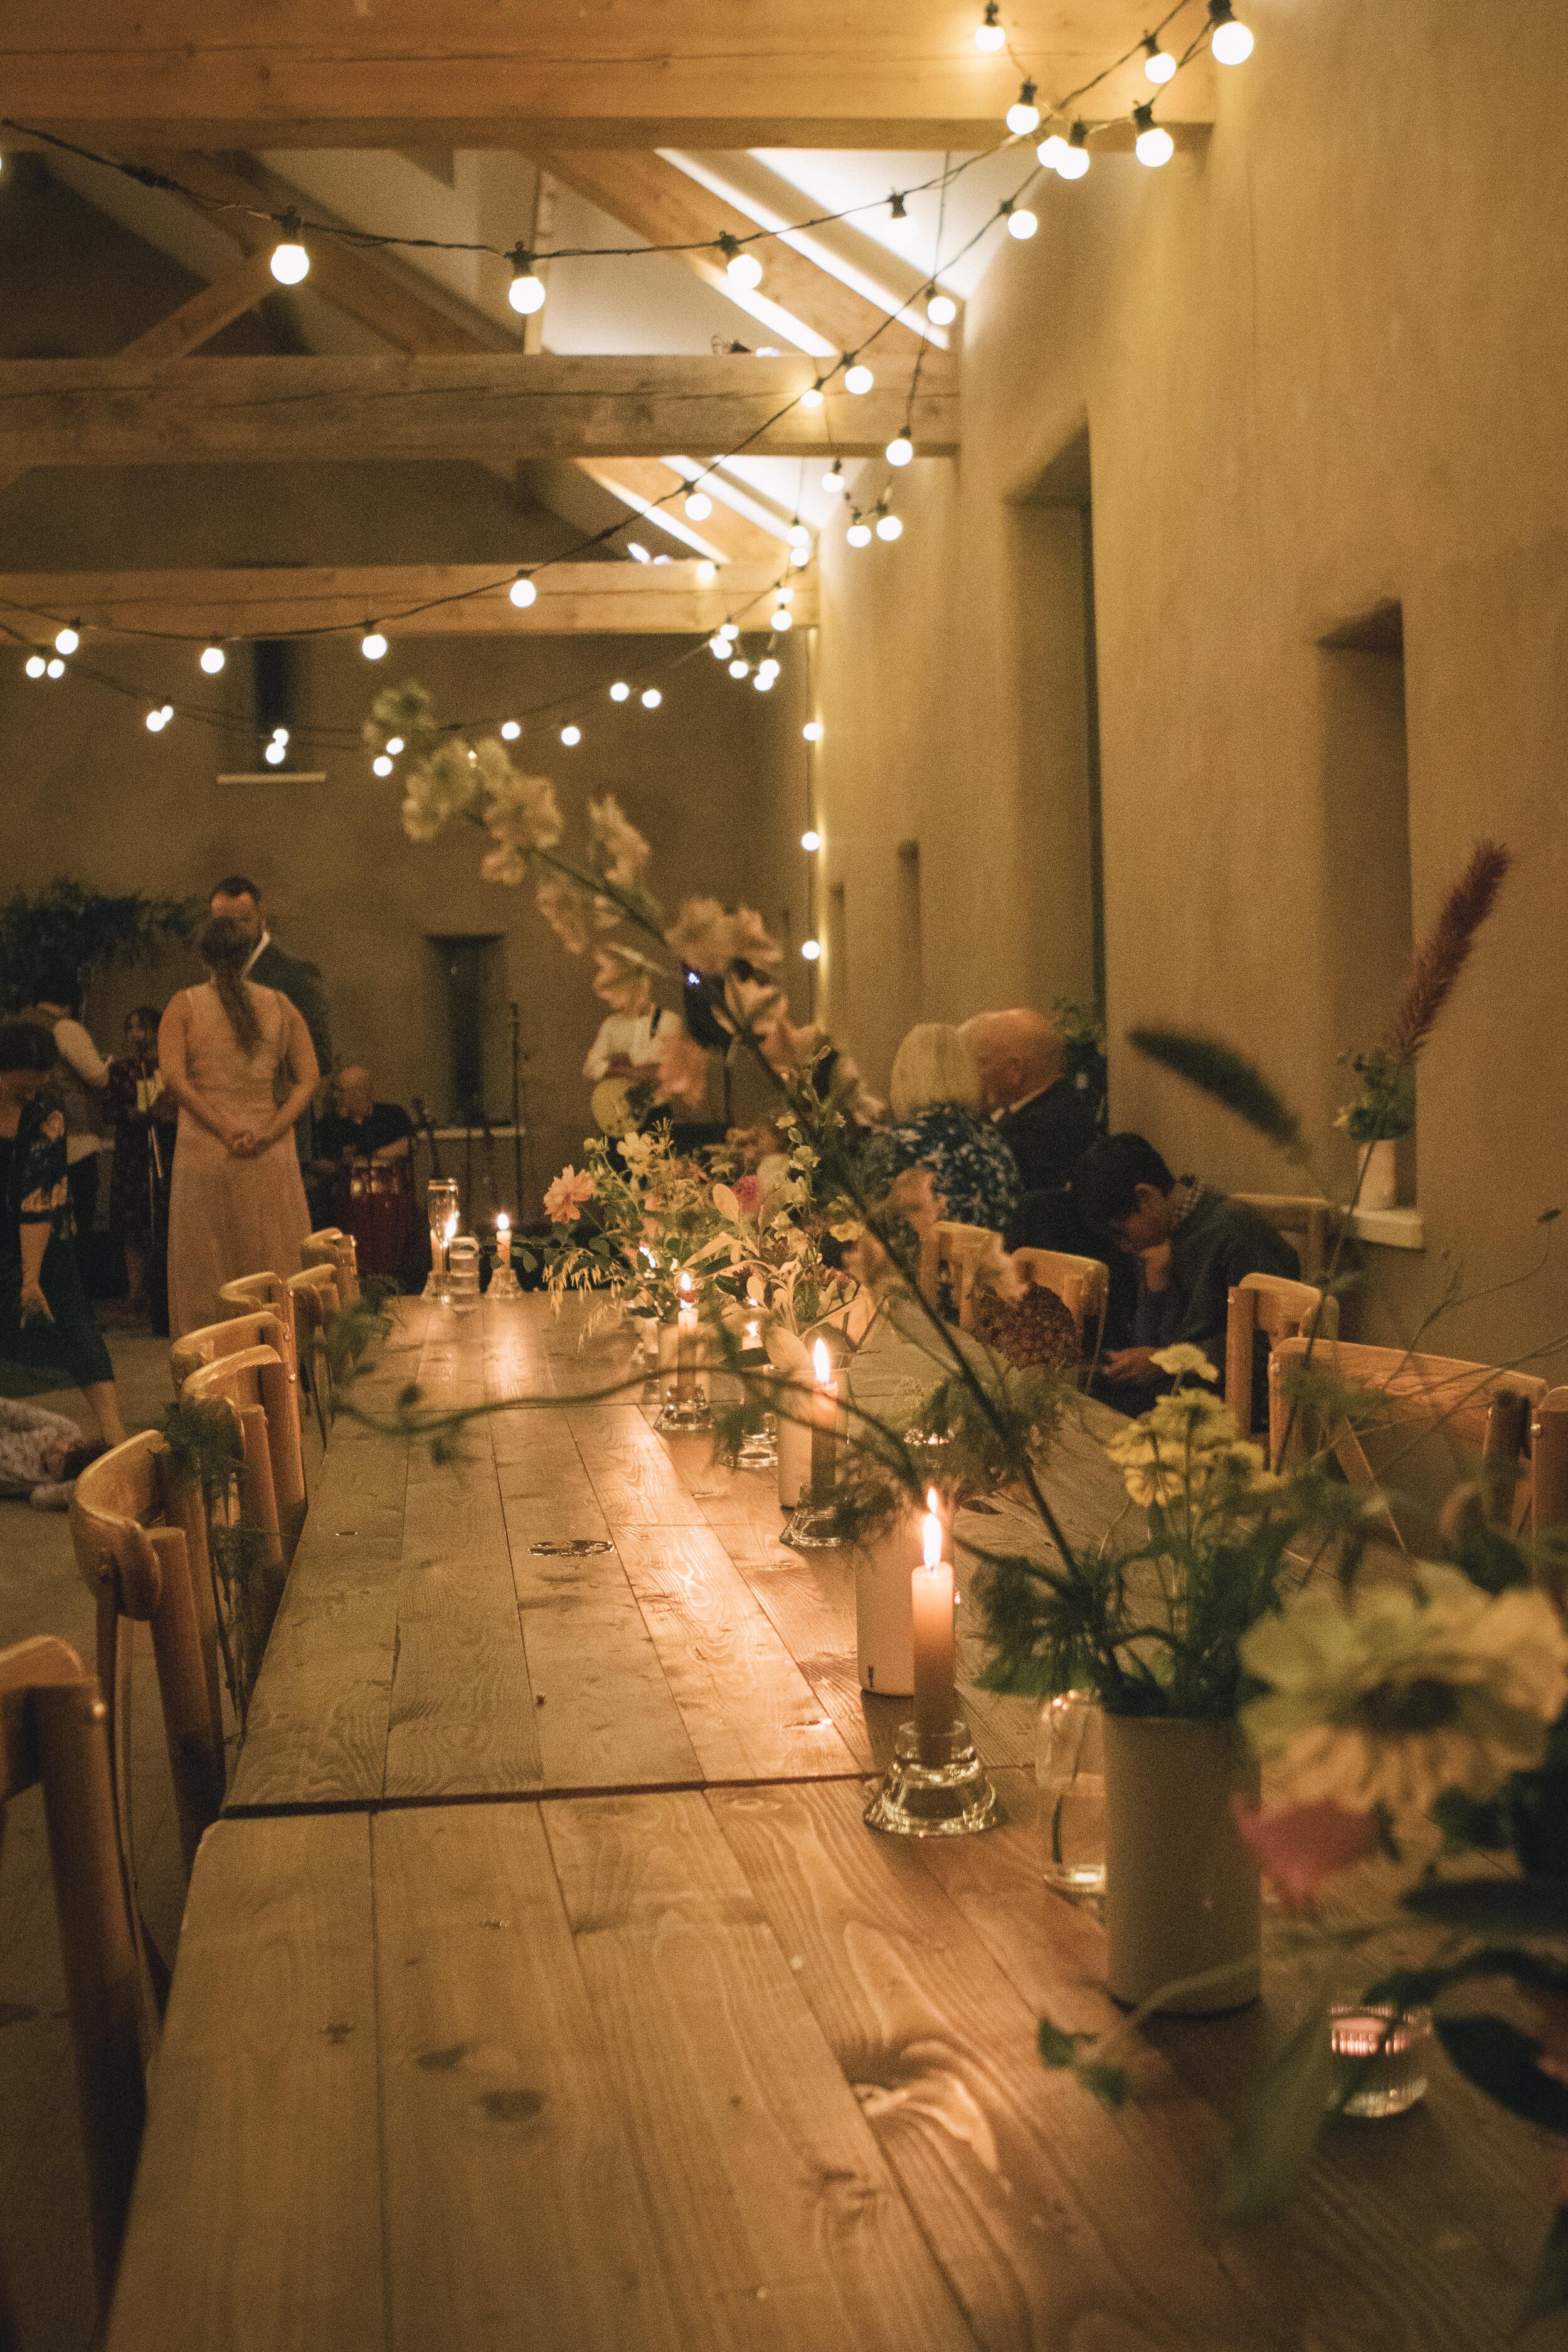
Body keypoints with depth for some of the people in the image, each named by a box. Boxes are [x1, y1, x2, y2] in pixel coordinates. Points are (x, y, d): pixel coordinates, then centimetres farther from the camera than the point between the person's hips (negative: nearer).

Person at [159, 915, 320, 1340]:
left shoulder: (184, 1006, 0)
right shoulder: (280, 1005, 4)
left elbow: (173, 1078, -13)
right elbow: (309, 1076, -4)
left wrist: (225, 1130, -14)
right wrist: (271, 1131, -11)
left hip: (204, 1153, -1)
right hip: (271, 1160, 1)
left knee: (205, 1272, 6)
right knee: (277, 1271, 9)